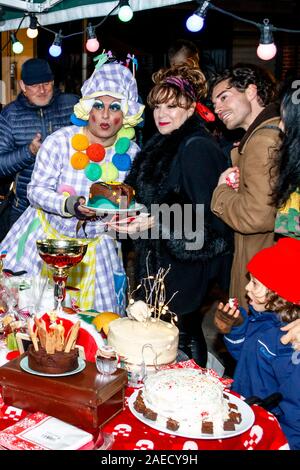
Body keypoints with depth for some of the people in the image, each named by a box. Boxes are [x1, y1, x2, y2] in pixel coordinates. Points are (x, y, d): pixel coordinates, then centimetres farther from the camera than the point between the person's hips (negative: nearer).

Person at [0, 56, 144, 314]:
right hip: (48, 237, -2)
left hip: (97, 245, 2)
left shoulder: (131, 153, -7)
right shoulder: (60, 142, -16)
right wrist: (70, 205, -30)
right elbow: (37, 189, -14)